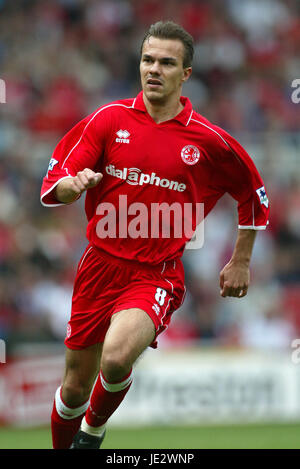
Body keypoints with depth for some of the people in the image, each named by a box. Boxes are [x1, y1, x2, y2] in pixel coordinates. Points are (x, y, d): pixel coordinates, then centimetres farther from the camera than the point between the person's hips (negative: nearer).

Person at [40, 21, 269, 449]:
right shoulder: (109, 119, 1)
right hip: (101, 265, 3)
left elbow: (253, 194, 14)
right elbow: (52, 187, -1)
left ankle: (93, 429, 3)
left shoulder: (208, 140, -2)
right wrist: (74, 184, -24)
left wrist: (241, 262, 13)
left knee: (116, 360, -28)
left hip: (157, 276, -2)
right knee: (76, 386, 7)